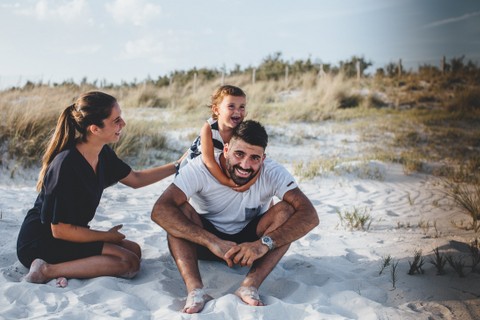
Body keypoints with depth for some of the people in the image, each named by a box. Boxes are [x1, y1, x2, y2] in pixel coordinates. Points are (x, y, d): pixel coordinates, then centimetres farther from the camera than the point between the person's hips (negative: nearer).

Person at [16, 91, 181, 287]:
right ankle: (48, 271, -17)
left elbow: (136, 179, 15)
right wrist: (108, 236, -12)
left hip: (70, 235, 9)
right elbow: (60, 230, -23)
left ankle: (65, 269, -6)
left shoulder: (102, 154, -2)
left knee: (134, 250, 4)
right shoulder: (65, 165, -27)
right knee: (129, 263, -18)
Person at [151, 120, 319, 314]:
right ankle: (195, 290, -40)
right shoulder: (201, 169, -24)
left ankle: (249, 286, -35)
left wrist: (264, 243, -43)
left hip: (250, 241, 1)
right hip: (206, 243, -1)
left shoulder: (273, 173, -19)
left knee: (286, 210, -25)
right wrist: (213, 242, -45)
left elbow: (310, 215, -29)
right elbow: (160, 210, -36)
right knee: (180, 209, -29)